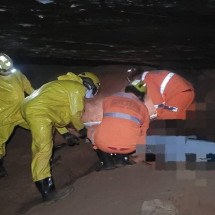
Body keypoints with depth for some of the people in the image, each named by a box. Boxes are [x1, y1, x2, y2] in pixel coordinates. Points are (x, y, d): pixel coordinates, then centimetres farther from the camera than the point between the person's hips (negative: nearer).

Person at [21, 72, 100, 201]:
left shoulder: (68, 86, 27)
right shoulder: (78, 88, -2)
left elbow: (64, 113, 30)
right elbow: (76, 114, -5)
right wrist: (82, 130, 11)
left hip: (31, 108, 11)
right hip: (39, 112, -11)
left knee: (39, 145, 25)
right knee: (44, 148, -15)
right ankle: (46, 191, -19)